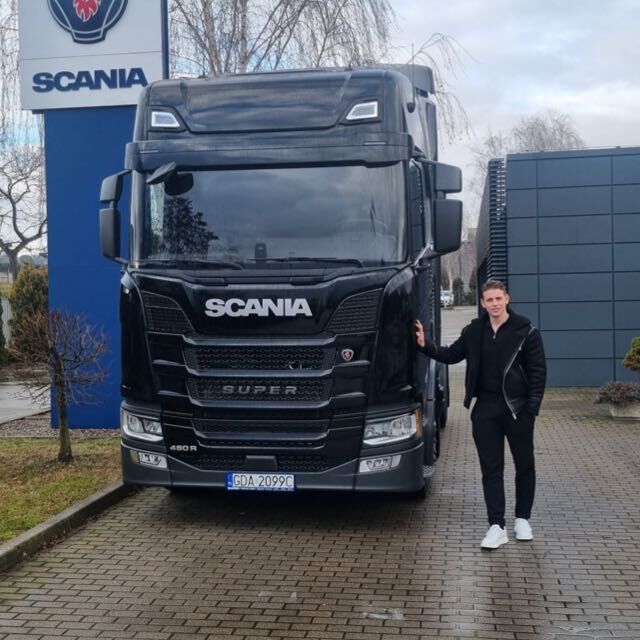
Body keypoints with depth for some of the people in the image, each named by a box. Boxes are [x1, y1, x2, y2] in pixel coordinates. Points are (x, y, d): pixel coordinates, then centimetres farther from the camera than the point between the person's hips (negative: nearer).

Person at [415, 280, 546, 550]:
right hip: (485, 408, 3)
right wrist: (425, 345, -2)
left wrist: (532, 408, -13)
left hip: (517, 408, -3)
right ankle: (497, 527, 7)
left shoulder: (526, 331, -6)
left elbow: (538, 372, -6)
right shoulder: (474, 331, 6)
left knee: (524, 466, 10)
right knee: (491, 468, 3)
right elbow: (451, 355, 13)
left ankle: (522, 519, 26)